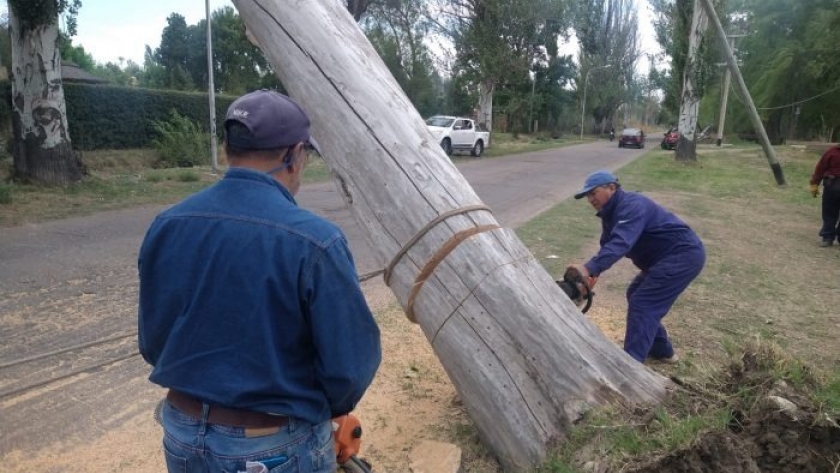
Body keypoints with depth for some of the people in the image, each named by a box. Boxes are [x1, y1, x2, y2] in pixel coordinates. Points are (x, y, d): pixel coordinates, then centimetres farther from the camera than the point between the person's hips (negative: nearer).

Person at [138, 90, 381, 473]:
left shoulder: (167, 226, -8)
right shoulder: (314, 241, -25)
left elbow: (153, 342, 3)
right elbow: (352, 365, -19)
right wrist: (324, 410, 2)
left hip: (183, 436, 5)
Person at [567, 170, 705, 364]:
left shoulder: (632, 206, -23)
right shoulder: (611, 213, 9)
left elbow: (620, 243, -38)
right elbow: (607, 246, 5)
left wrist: (589, 269, -48)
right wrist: (589, 275, -12)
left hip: (684, 254, -10)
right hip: (665, 258, 10)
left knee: (642, 304, -14)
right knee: (636, 295, 16)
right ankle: (661, 350, 27)